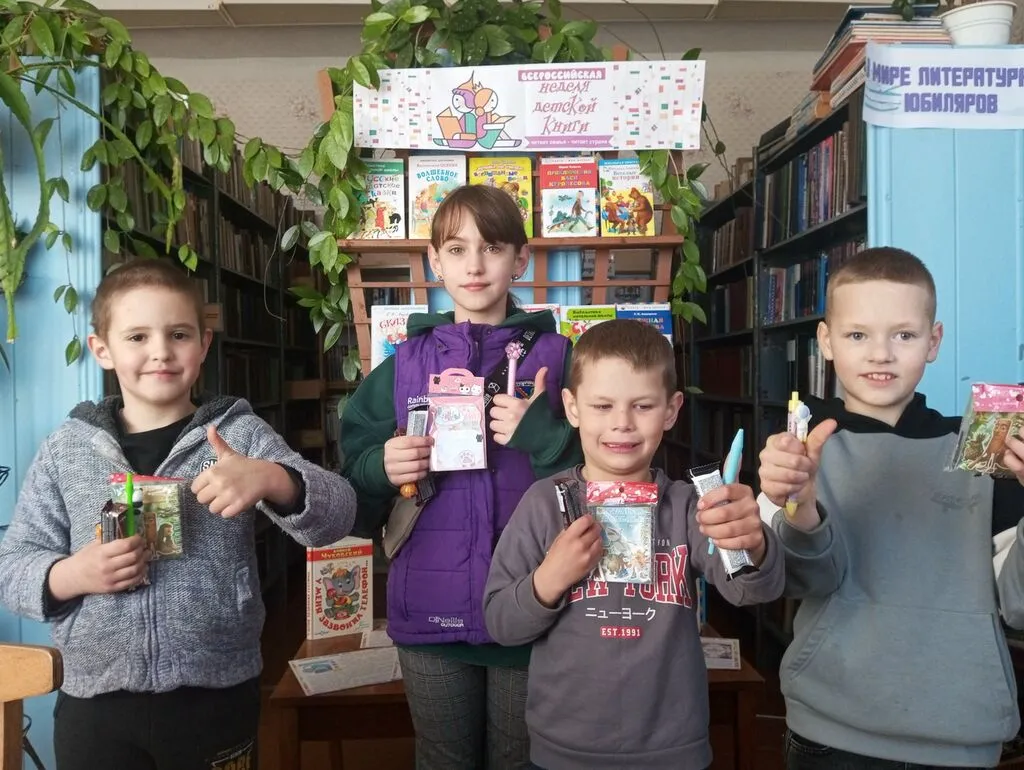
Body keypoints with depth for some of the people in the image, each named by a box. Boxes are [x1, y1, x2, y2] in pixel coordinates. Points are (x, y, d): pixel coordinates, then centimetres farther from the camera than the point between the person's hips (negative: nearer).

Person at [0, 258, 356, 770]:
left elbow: (337, 515, -14)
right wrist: (70, 575, -15)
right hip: (94, 706, 2)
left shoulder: (239, 435, -5)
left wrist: (270, 479, -33)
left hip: (216, 701, -1)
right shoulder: (66, 448, 2)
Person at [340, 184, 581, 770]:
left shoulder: (556, 357, -3)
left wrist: (542, 436, -21)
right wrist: (381, 468, -13)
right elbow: (352, 477, 7)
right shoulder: (405, 364, 3)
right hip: (431, 610, 2)